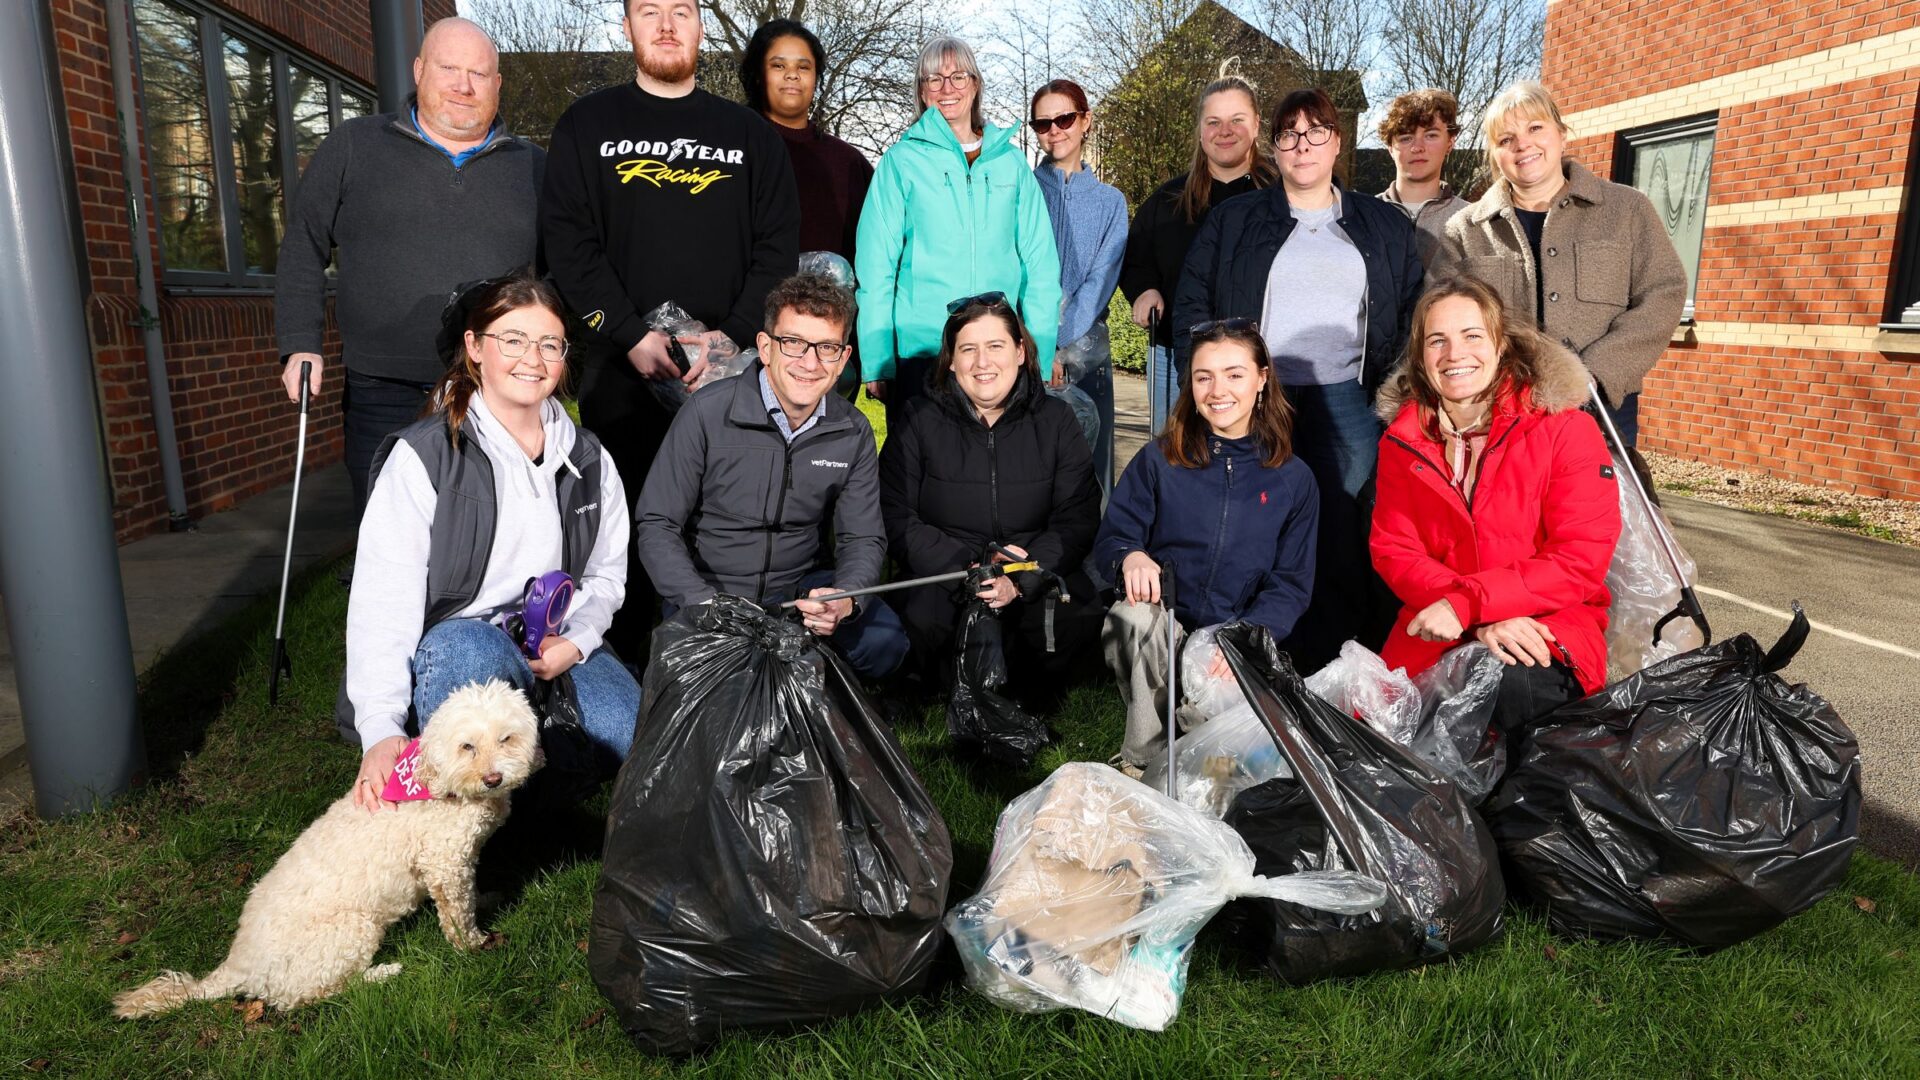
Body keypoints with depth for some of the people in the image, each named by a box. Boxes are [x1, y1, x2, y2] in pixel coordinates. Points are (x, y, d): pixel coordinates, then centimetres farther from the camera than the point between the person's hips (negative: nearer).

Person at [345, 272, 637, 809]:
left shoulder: (588, 459, 8)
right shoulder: (423, 457, -9)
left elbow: (607, 571, 15)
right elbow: (383, 599, -18)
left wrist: (575, 639, -8)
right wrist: (382, 730, -30)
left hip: (558, 647, 4)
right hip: (454, 651, -4)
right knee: (465, 645, -40)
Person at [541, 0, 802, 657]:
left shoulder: (749, 133, 12)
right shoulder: (588, 126, 10)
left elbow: (778, 246, 5)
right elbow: (567, 240, 0)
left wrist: (734, 335, -10)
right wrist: (631, 335, -12)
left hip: (730, 371, 1)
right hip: (621, 369, 0)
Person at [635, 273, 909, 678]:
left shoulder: (853, 432, -3)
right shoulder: (708, 412, -13)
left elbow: (863, 538, 1)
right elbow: (657, 525, -10)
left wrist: (846, 600, -23)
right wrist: (707, 605, -25)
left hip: (802, 586, 3)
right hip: (706, 589, -3)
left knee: (884, 642, -20)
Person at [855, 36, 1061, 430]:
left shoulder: (1010, 161, 10)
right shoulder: (902, 161, 4)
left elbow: (1040, 262, 7)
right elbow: (875, 266, 0)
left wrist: (1043, 352, 0)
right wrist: (876, 361, -7)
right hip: (919, 351, -2)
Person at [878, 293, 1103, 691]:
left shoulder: (1056, 420, 6)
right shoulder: (918, 422, 3)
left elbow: (1078, 520, -1)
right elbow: (896, 518, -5)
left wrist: (1020, 581, -18)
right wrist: (967, 569, -19)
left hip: (1037, 573, 1)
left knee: (1076, 619, -29)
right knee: (922, 619, -33)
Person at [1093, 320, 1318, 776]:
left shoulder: (1293, 479, 7)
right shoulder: (1159, 460, 6)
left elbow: (1292, 583, 4)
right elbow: (1110, 540, 3)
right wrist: (1130, 557, -24)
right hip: (1157, 635, 0)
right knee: (1134, 615, -36)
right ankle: (1141, 760, -17)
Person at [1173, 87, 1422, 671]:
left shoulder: (1386, 227, 17)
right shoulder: (1233, 221, 13)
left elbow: (1412, 318, 14)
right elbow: (1191, 308, 8)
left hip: (1345, 402, 1)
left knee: (1343, 536, -6)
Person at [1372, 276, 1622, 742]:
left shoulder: (1565, 428, -4)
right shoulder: (1402, 440, 6)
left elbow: (1582, 559, -10)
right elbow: (1394, 551, 1)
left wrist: (1465, 605, -19)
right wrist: (1483, 621, -16)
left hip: (1551, 628, -2)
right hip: (1433, 634, 3)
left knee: (1507, 684, -35)